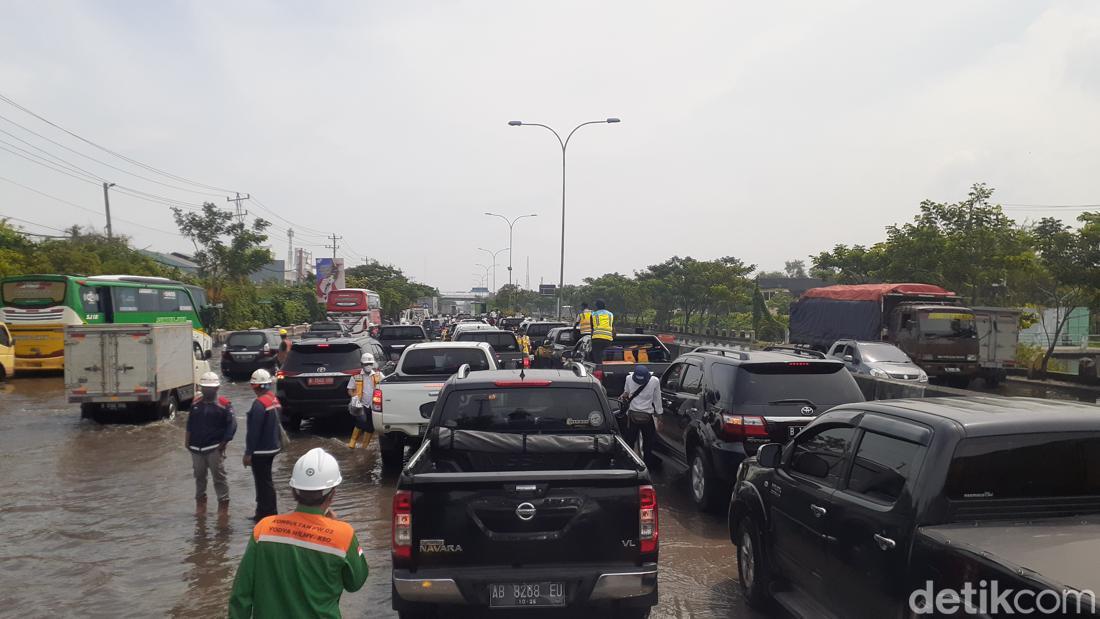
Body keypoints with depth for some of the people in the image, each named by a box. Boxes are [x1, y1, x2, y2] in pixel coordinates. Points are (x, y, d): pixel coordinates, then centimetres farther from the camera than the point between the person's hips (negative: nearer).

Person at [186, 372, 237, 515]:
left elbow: (232, 425, -7)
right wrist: (187, 440, 12)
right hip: (196, 448, 5)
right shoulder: (196, 403, 10)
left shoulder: (224, 404, -6)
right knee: (199, 476, 16)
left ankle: (223, 504, 7)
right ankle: (200, 501, 30)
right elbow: (190, 423, 18)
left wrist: (223, 443, -10)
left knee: (219, 477, -2)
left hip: (215, 448, -5)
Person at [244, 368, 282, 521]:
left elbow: (253, 431, -22)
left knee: (264, 483, -1)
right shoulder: (275, 400, 8)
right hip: (272, 447, 10)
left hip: (261, 451, -10)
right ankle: (262, 513, 30)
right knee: (264, 481, 19)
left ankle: (269, 515, 5)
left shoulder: (259, 404, -21)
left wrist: (248, 453, -18)